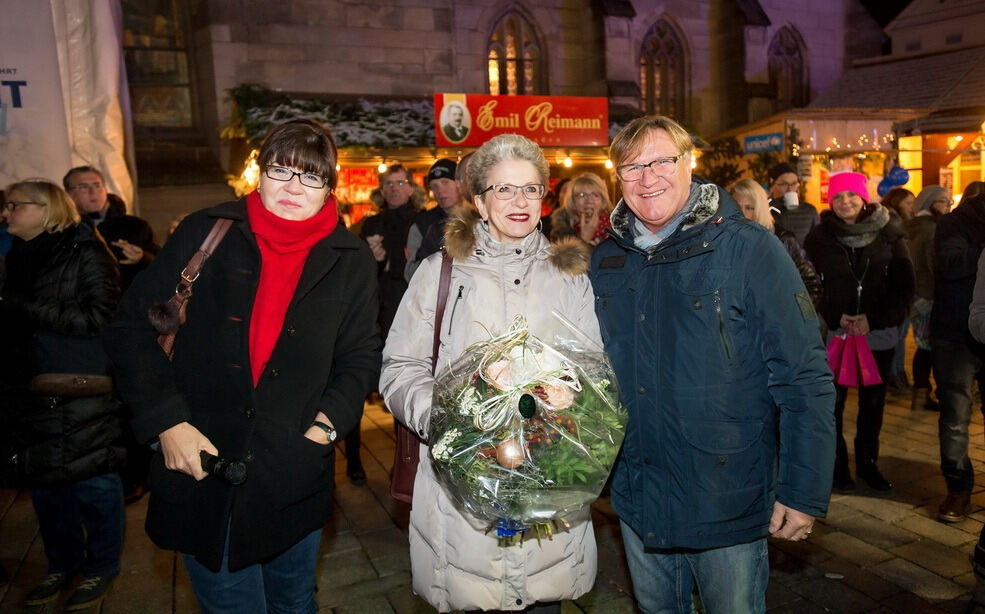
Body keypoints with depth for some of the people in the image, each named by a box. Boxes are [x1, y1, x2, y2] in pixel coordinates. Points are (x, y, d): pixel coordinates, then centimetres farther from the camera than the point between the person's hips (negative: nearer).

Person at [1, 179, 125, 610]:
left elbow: (101, 316, -19)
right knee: (45, 481, 15)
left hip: (84, 395, -6)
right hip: (35, 393, 7)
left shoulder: (87, 254, -8)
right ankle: (62, 563, 34)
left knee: (93, 481, 5)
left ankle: (100, 567, 24)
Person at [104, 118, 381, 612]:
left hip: (294, 475, 1)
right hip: (199, 466, -1)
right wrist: (167, 422, -10)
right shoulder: (205, 233, -4)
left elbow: (360, 358, 4)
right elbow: (133, 327, -1)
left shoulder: (351, 261, -1)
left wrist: (326, 424, -10)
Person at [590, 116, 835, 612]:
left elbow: (805, 379, -14)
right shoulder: (605, 261, 0)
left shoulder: (748, 249, -14)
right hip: (637, 497, 4)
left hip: (729, 505, -4)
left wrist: (804, 492, -14)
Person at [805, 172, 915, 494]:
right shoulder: (819, 237, 0)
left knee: (873, 403, 12)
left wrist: (874, 319, -11)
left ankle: (868, 463, 28)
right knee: (833, 403, -1)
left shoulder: (889, 234, 2)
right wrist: (835, 317, -13)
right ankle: (837, 466, 15)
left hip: (879, 333, 1)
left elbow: (904, 286, 1)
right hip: (834, 332, -1)